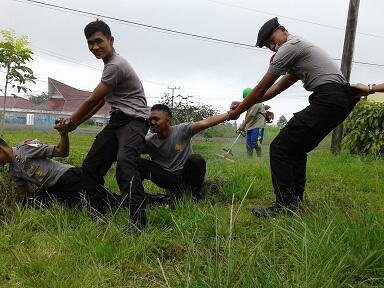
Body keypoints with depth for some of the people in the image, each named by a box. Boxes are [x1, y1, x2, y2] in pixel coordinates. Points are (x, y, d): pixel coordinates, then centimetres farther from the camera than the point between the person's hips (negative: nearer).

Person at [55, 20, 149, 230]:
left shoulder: (115, 65, -13)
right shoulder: (110, 64, 20)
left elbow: (92, 101, -9)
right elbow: (99, 102, 22)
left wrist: (69, 123, 5)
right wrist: (74, 124, 21)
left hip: (134, 120, -10)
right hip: (117, 120, 10)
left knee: (124, 160, -34)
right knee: (91, 165, 7)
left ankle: (138, 219, -34)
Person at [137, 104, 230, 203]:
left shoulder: (182, 130, -13)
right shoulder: (148, 141, -7)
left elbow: (205, 123, -24)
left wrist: (229, 114, -33)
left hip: (186, 176, -2)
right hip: (168, 179, 2)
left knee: (196, 160, -34)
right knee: (139, 163, -18)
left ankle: (196, 193, -6)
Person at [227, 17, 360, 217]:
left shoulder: (289, 47, -2)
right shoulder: (299, 51, 29)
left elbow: (262, 88, 0)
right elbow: (275, 89, 28)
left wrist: (238, 111, 11)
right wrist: (244, 104, 27)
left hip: (327, 100, -11)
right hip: (341, 101, 11)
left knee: (280, 148, -9)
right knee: (296, 148, 19)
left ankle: (284, 207, -6)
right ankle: (294, 202, 22)